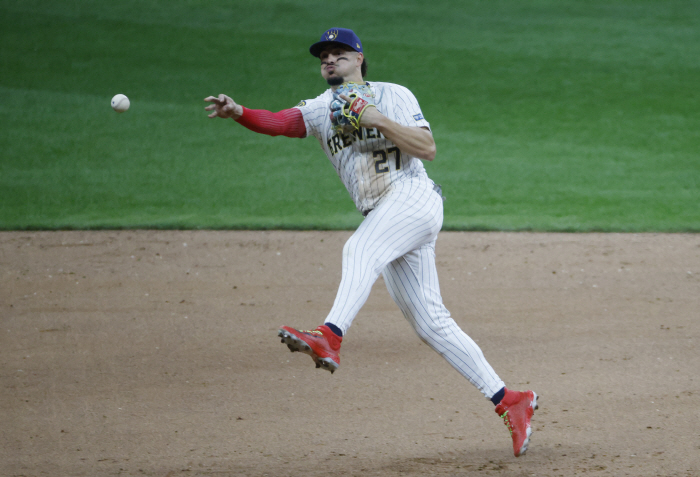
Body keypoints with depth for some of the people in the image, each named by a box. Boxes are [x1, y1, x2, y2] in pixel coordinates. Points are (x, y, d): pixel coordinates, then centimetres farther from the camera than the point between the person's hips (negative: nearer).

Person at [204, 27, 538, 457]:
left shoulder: (393, 96, 3)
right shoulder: (322, 109, 16)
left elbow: (428, 149, -8)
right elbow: (278, 123, -3)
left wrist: (379, 121, -16)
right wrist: (238, 113, -22)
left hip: (414, 199, -6)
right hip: (382, 221, 6)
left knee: (360, 250, -34)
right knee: (430, 322, 2)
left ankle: (330, 338, -54)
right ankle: (509, 401, 6)